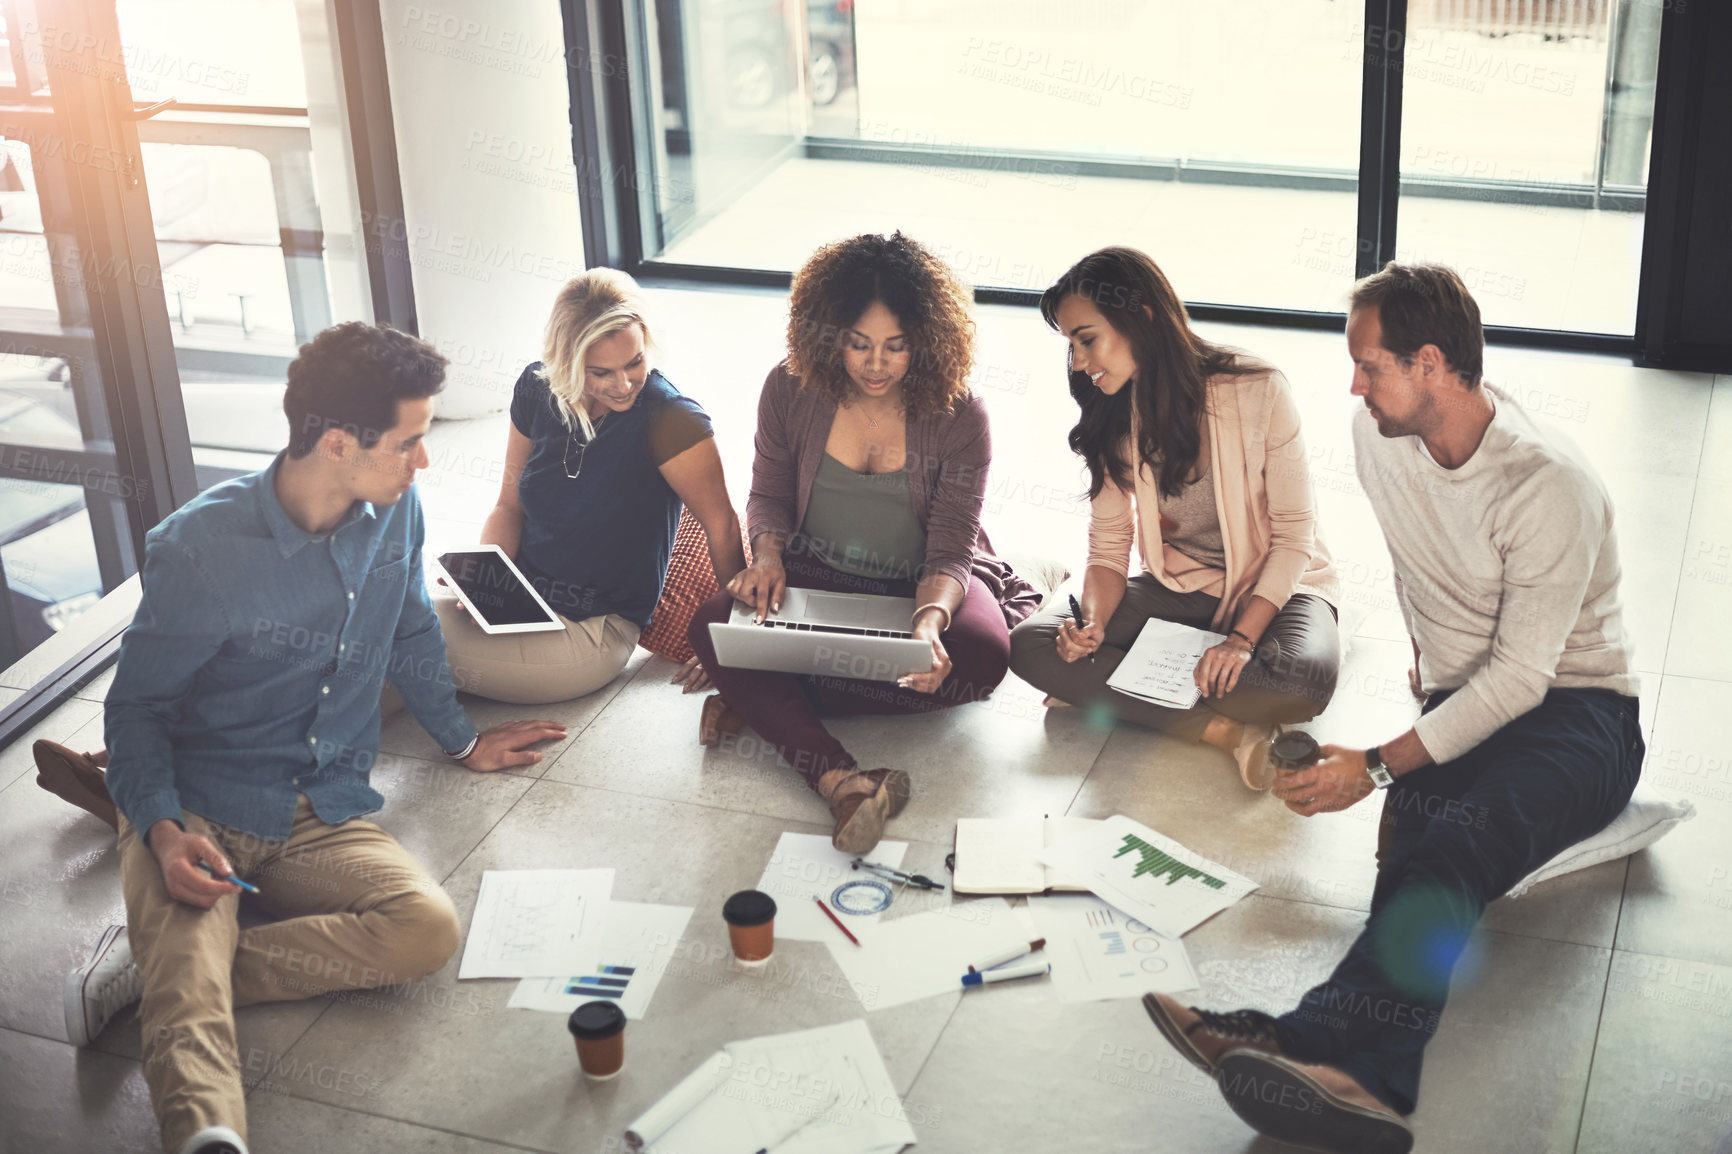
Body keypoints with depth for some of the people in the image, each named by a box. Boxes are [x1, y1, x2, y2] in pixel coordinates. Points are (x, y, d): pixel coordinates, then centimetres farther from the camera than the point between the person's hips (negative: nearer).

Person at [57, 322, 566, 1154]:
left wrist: (462, 740, 32)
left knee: (429, 928, -26)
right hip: (198, 811, -4)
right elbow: (137, 704, -6)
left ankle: (155, 966, -22)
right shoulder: (199, 547, -15)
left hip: (322, 818, 4)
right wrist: (161, 831, -23)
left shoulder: (396, 511, 1)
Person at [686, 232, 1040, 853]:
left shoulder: (958, 416, -14)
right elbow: (768, 495, 7)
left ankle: (765, 702, -27)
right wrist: (767, 554, -16)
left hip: (926, 585, -1)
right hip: (816, 575, 1)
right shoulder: (791, 390, -8)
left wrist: (929, 621, -38)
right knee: (713, 626, -28)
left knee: (982, 656, -34)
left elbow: (950, 553, -16)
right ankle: (840, 781, -46)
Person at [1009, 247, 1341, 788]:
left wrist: (1242, 637, -28)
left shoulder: (1258, 392, -19)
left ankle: (1104, 693, -20)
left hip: (1274, 585, -4)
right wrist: (1094, 624, -22)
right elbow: (1108, 546, 0)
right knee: (1029, 644, -20)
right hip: (1176, 589, 4)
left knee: (1304, 678, -38)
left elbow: (1293, 535, -15)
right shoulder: (1113, 417, -4)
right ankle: (1224, 730, -25)